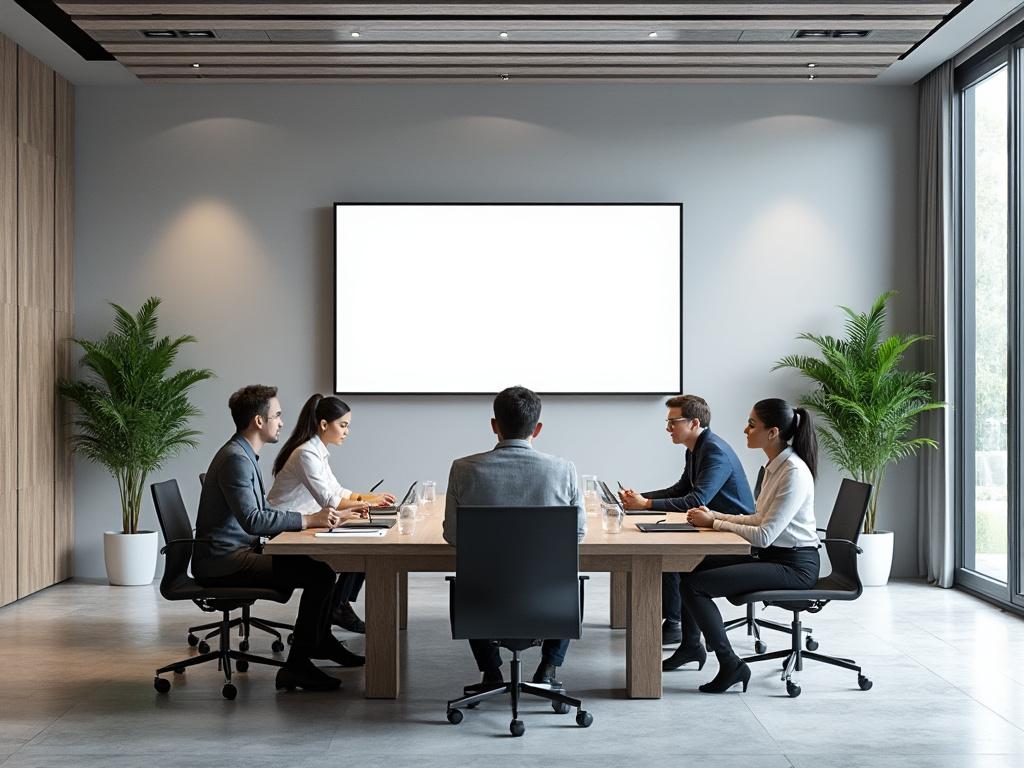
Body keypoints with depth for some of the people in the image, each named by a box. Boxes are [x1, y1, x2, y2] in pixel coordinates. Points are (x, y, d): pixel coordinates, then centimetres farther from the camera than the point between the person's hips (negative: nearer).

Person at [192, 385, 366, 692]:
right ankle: (297, 666, -14)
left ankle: (321, 640, 31)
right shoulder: (235, 459, -18)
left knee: (319, 561, 14)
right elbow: (252, 520, -28)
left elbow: (263, 509, 20)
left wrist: (314, 517, 6)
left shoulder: (246, 455, 17)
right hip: (223, 562, -11)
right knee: (320, 574, -19)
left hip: (238, 552, 11)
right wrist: (308, 520, -24)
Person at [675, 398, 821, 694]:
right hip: (768, 555, 10)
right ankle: (691, 644, 28)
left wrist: (715, 523, -14)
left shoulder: (794, 472, -21)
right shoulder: (774, 466, 9)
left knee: (693, 585, -18)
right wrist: (715, 516, 5)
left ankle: (730, 665, -7)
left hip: (793, 565, -10)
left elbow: (765, 534, -24)